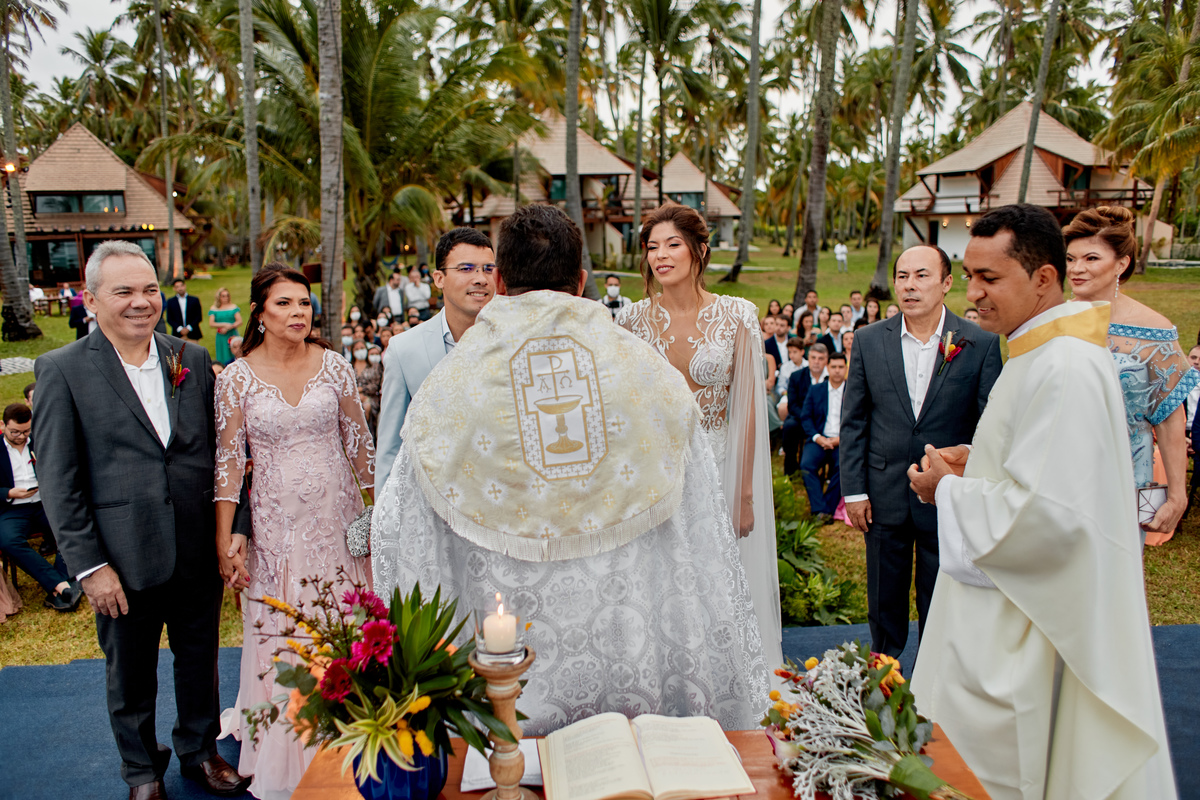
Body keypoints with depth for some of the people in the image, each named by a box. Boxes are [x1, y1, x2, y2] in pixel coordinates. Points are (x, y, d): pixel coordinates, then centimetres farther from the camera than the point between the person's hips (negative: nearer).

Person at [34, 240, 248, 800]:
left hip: (198, 554, 3)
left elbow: (217, 454, 6)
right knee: (130, 676, 17)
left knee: (200, 660, 19)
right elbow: (58, 483, -8)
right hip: (123, 562, -3)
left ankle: (200, 751, 43)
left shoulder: (193, 360, 2)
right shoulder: (62, 370, -8)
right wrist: (89, 565, -11)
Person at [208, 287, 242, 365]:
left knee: (234, 358, -6)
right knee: (223, 359, 0)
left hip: (233, 336, -1)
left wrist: (228, 328, -13)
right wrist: (224, 325, -12)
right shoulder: (214, 309, 7)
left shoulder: (233, 307, 6)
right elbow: (211, 324, 0)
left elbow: (239, 322, -2)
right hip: (221, 337, 1)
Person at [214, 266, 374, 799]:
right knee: (279, 633, 8)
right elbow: (228, 460, -3)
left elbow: (358, 441, 4)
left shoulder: (333, 365, -1)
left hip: (336, 515, 1)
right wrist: (225, 541, -4)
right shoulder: (236, 378, -5)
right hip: (275, 521, -1)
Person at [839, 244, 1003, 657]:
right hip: (884, 496, 2)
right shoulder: (869, 340, 0)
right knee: (884, 605, 16)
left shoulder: (982, 344, -6)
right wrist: (853, 490, -1)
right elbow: (853, 420, 2)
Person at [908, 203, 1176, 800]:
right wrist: (977, 465, 7)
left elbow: (1051, 512, -28)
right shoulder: (1041, 354, 9)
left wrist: (950, 491, -15)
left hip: (1023, 636, -10)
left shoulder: (1064, 370, -24)